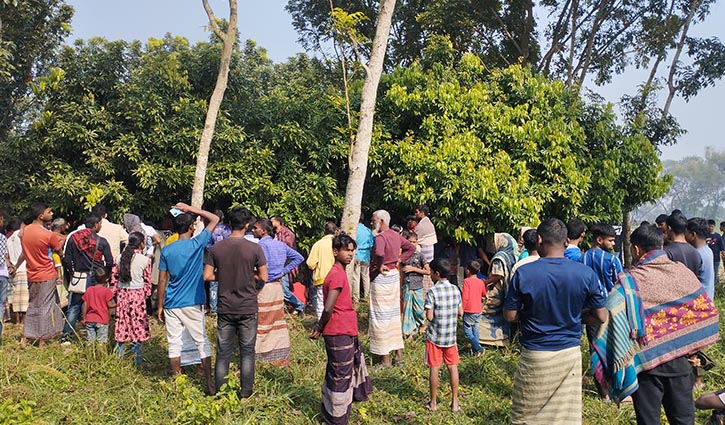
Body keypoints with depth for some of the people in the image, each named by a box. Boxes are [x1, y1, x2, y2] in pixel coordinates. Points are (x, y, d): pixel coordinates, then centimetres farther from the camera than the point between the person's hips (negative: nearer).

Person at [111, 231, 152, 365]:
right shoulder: (145, 260, -10)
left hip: (122, 294, 4)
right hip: (137, 295, -4)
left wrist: (114, 293, 15)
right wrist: (146, 294, 9)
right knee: (137, 323, 5)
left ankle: (120, 354, 21)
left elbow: (114, 277, 5)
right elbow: (147, 281, -5)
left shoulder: (120, 258, 1)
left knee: (122, 322, 12)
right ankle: (137, 356, 9)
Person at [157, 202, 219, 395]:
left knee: (174, 343, 9)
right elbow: (214, 219, 3)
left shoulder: (166, 251, 1)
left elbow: (162, 281, 2)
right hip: (193, 304, -2)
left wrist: (160, 307, 10)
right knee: (202, 343, 5)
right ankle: (210, 384, 7)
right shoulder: (197, 244, -7)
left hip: (171, 305, 3)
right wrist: (190, 209, 5)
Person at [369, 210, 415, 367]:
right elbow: (411, 248, 19)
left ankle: (385, 359, 7)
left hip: (380, 278, -9)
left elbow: (379, 254, -40)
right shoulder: (396, 235, 8)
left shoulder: (380, 237, -19)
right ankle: (399, 354, 24)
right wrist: (399, 260, 12)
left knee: (381, 317, 0)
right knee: (394, 314, 16)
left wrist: (379, 266, -21)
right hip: (394, 275, 9)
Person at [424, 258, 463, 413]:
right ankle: (455, 403, 18)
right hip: (451, 336, 4)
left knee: (434, 368, 7)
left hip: (435, 337, -4)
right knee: (453, 367, 12)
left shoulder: (432, 292, -17)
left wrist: (427, 312, 2)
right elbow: (460, 313, 4)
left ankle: (433, 403, 18)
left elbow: (429, 317, -18)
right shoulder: (455, 290, -2)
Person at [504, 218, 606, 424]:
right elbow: (600, 317, 0)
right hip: (570, 354, 2)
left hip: (535, 355, -2)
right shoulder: (586, 274, -8)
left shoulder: (523, 273, -13)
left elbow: (510, 315, -6)